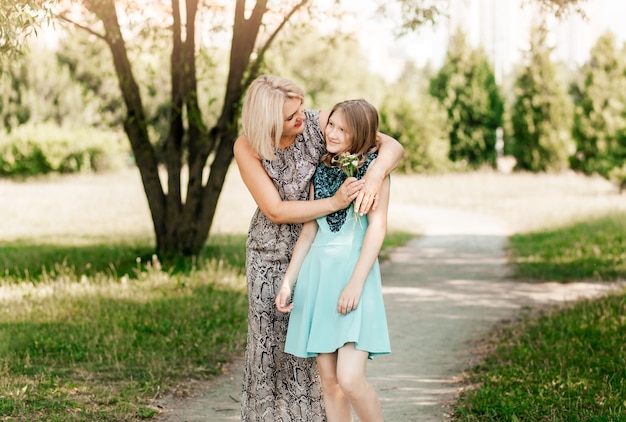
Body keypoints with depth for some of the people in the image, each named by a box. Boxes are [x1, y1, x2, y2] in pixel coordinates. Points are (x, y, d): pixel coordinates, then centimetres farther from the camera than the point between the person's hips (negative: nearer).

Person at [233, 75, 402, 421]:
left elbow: (392, 146, -19)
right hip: (272, 253, 0)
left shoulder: (319, 123, -17)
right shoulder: (246, 147, -17)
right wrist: (335, 202, -31)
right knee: (272, 342, 6)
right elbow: (275, 211, -21)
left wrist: (374, 177, -40)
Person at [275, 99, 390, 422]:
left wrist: (356, 282, -18)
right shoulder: (321, 171, 14)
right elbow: (309, 229, 15)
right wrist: (288, 280, 9)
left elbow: (377, 226, -9)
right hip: (317, 274, 5)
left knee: (350, 379, -16)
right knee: (328, 380, 5)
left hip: (353, 271, -5)